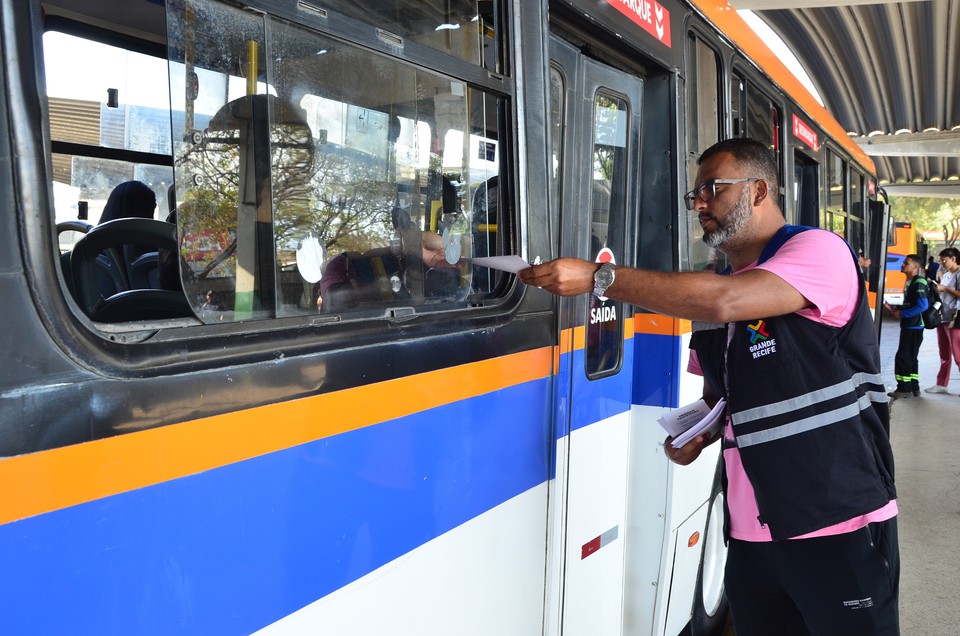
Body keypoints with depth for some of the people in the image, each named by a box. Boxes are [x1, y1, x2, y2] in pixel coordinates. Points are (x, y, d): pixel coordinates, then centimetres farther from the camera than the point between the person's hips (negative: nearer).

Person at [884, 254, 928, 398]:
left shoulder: (919, 282, -15)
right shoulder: (910, 282, 16)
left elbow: (922, 306, -23)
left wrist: (901, 313, -17)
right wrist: (895, 309, 7)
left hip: (914, 327, -10)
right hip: (909, 326, 10)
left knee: (903, 357, -7)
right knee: (910, 358, 13)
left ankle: (904, 389, -2)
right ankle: (913, 389, 20)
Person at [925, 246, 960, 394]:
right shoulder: (945, 274, 17)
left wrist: (945, 288, -16)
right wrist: (935, 285, 6)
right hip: (942, 317, 9)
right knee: (944, 354, 14)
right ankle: (941, 384, 20)